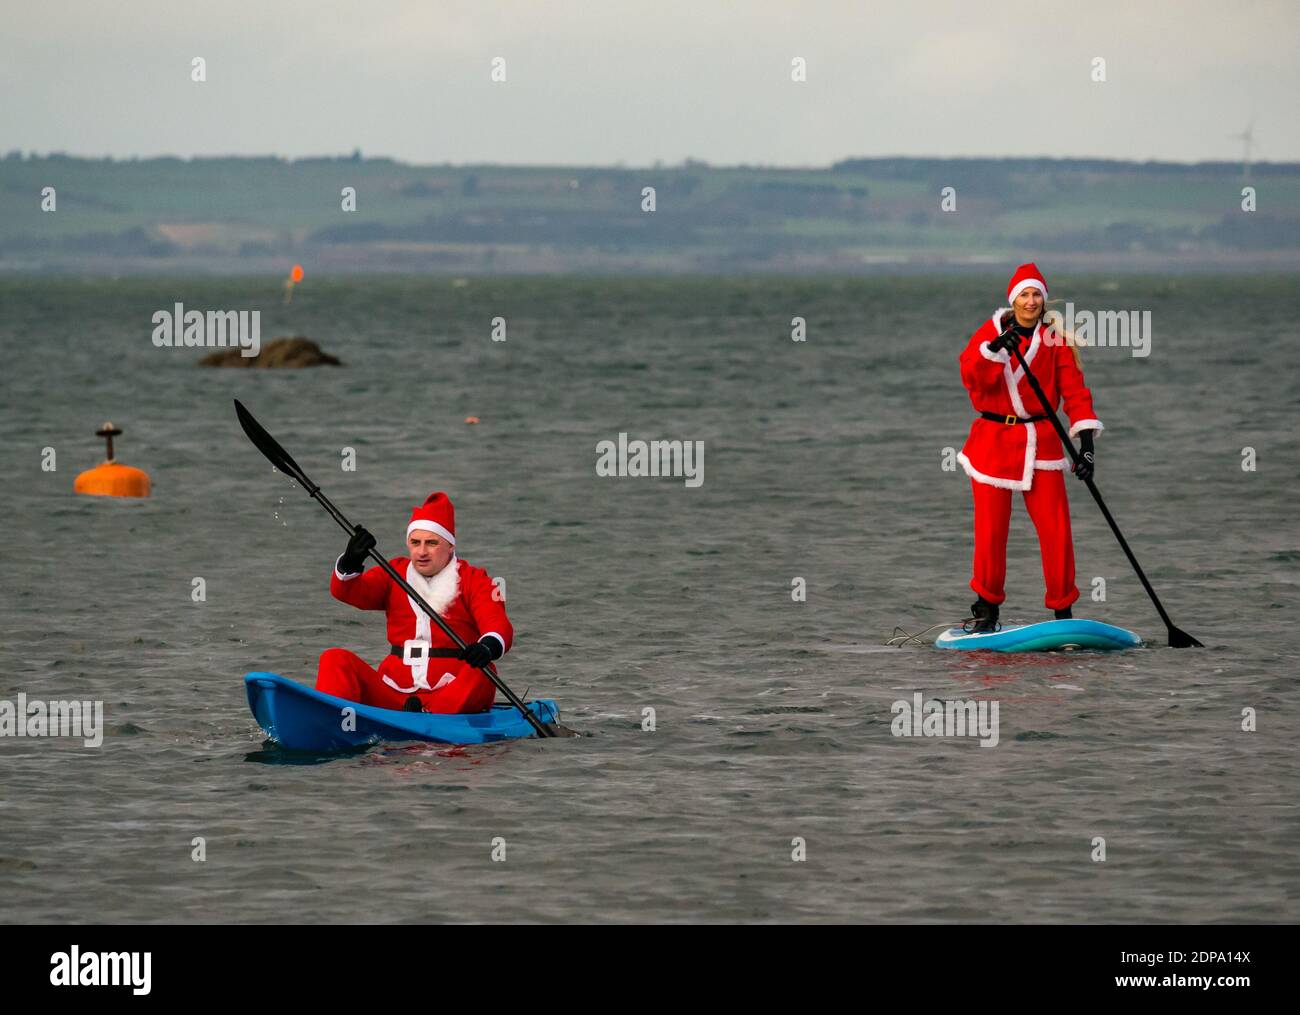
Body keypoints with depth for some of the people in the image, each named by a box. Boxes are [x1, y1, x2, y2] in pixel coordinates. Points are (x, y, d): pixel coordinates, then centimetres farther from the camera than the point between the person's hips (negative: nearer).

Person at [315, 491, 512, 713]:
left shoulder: (473, 580, 5)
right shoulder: (396, 573, 14)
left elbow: (499, 626, -11)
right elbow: (345, 591, -1)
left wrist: (489, 646, -36)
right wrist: (349, 564, -25)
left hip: (454, 696, -3)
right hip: (393, 696, 3)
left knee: (481, 676, -34)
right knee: (334, 659, -17)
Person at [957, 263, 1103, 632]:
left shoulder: (1056, 340, 3)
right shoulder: (990, 332, 2)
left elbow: (1075, 391, -2)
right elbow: (971, 376, -14)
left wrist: (1086, 441, -14)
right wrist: (994, 349, -32)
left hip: (1041, 444, 0)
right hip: (992, 442, 0)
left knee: (1055, 529, -6)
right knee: (991, 529, -1)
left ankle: (1063, 609, 4)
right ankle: (987, 606, 13)